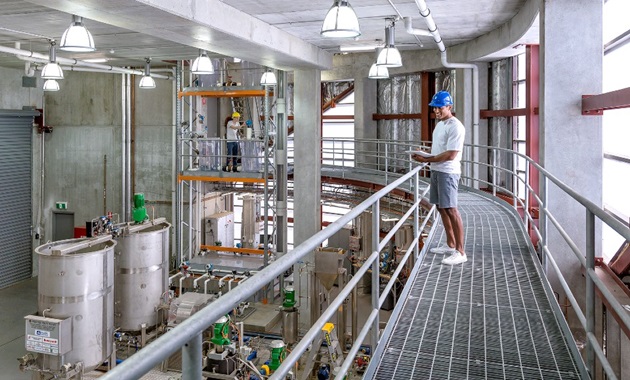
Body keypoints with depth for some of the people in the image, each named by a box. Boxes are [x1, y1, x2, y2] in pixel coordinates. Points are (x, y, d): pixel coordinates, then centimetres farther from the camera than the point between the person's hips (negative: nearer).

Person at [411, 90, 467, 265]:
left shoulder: (455, 126, -15)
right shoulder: (439, 124, 16)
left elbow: (450, 155, -21)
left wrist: (427, 159, -16)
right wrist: (423, 155, 4)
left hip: (448, 172, -10)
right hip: (436, 170, 10)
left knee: (450, 209, -10)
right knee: (441, 207, 14)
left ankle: (460, 252, -6)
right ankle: (450, 244, 25)